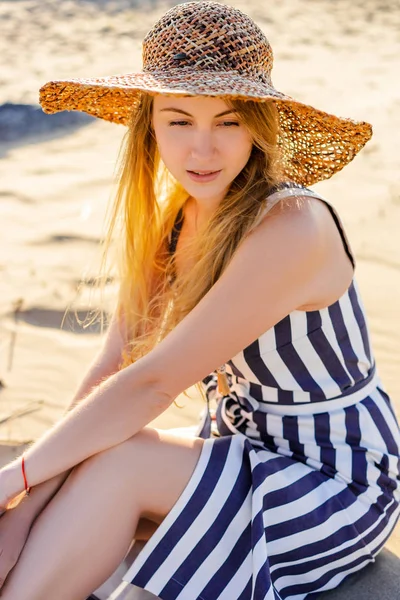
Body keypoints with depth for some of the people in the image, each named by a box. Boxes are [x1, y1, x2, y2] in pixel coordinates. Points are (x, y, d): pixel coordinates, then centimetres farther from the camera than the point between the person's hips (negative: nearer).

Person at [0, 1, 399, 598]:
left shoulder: (292, 228, -27)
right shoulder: (169, 217, -3)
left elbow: (152, 382, -29)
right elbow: (112, 369, -5)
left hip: (337, 483, -6)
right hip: (247, 455, 7)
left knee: (116, 463, -24)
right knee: (83, 460, -16)